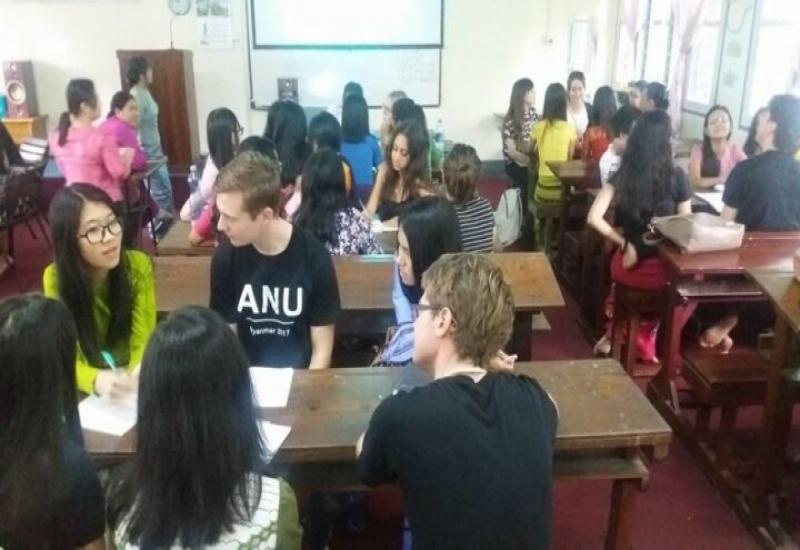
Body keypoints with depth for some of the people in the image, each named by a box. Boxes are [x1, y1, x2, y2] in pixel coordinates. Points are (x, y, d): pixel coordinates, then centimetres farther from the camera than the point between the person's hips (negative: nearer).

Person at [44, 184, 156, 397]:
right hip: (87, 390, -1)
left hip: (130, 382, 1)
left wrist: (133, 377, -33)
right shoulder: (55, 278, -13)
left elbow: (143, 343, -13)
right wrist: (96, 380, -35)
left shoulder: (138, 266, -13)